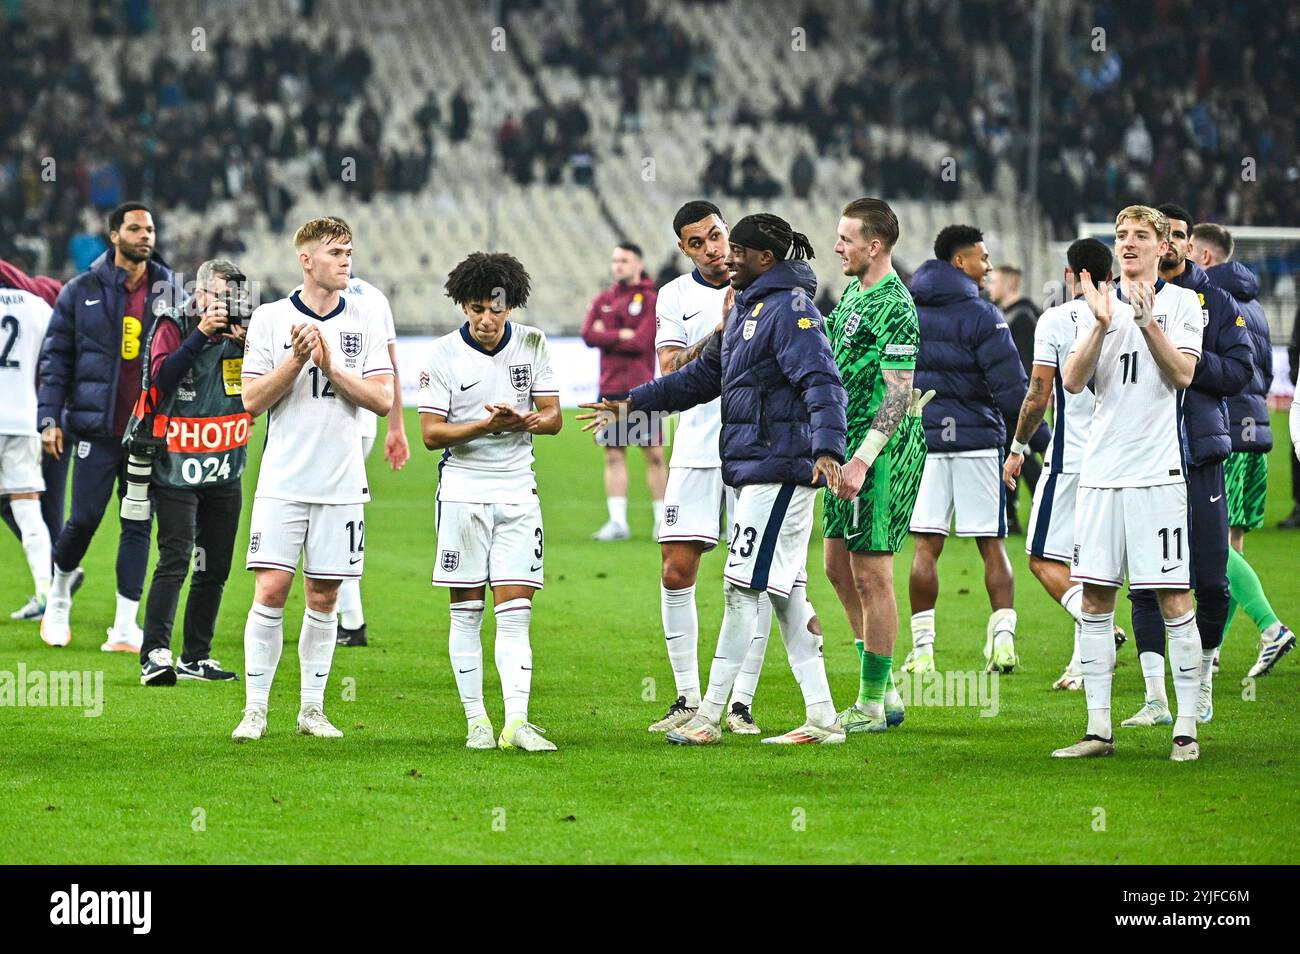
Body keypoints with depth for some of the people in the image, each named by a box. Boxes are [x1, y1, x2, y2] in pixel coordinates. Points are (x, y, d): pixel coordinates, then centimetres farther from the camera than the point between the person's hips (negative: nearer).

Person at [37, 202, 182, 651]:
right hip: (98, 428, -2)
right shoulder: (82, 292, 0)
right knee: (85, 518, -4)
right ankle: (58, 596, 23)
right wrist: (49, 418, -5)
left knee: (139, 526, 2)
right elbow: (56, 357, 3)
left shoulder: (169, 292, 6)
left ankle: (125, 627, 6)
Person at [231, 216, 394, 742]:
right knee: (271, 589, -8)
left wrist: (331, 367, -13)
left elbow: (382, 399, -1)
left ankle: (312, 708, 14)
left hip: (341, 482, 2)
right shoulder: (270, 318, 1)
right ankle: (255, 709, -1)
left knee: (323, 597, 5)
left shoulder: (365, 321, 5)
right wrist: (297, 360, -15)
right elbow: (253, 399, -2)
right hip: (283, 479, -2)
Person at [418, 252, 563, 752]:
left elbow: (553, 417, 4)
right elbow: (431, 432, -7)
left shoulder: (531, 345, 2)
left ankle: (516, 721, -13)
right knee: (466, 611, 1)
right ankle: (477, 721, 6)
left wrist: (526, 421, -19)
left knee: (515, 612, -6)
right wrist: (487, 425, -22)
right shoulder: (444, 354, -5)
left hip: (518, 490, 2)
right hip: (463, 489, -2)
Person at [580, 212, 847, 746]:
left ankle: (709, 717, -4)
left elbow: (822, 382, -24)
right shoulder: (747, 307, 19)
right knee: (785, 593, 8)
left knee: (743, 587, -7)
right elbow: (704, 376, 28)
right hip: (754, 470, 10)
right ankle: (822, 719, 9)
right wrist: (632, 404, 28)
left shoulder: (789, 309, -13)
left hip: (779, 470, -10)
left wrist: (827, 449, -37)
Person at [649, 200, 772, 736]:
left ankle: (740, 702, 2)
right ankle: (687, 699, 7)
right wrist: (722, 325, -16)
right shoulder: (675, 296, 6)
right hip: (697, 449, 1)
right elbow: (671, 372, -5)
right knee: (677, 572, -3)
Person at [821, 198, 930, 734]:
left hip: (882, 450, -10)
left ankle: (872, 705, 2)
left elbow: (898, 392, -20)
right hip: (849, 446, 10)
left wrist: (863, 459, -24)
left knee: (870, 574, -5)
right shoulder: (852, 292, 14)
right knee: (837, 565, 14)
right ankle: (885, 692, 22)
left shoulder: (894, 307, -16)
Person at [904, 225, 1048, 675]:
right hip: (977, 440, -3)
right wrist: (1042, 440, -4)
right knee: (992, 544, 5)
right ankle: (1003, 635, -3)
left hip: (922, 439, 3)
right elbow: (1012, 389, -11)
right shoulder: (982, 316, -8)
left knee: (925, 546, 3)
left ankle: (922, 647, -1)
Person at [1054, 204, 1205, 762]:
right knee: (1094, 598, 3)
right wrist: (1102, 325, -12)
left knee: (1173, 597, -5)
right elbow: (1073, 382, 1)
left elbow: (1183, 373, -10)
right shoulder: (1098, 305, 12)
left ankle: (1186, 728, 0)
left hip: (1157, 470, -4)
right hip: (1101, 470, 4)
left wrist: (1147, 321, -20)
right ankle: (1098, 730, 8)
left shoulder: (1180, 302, 2)